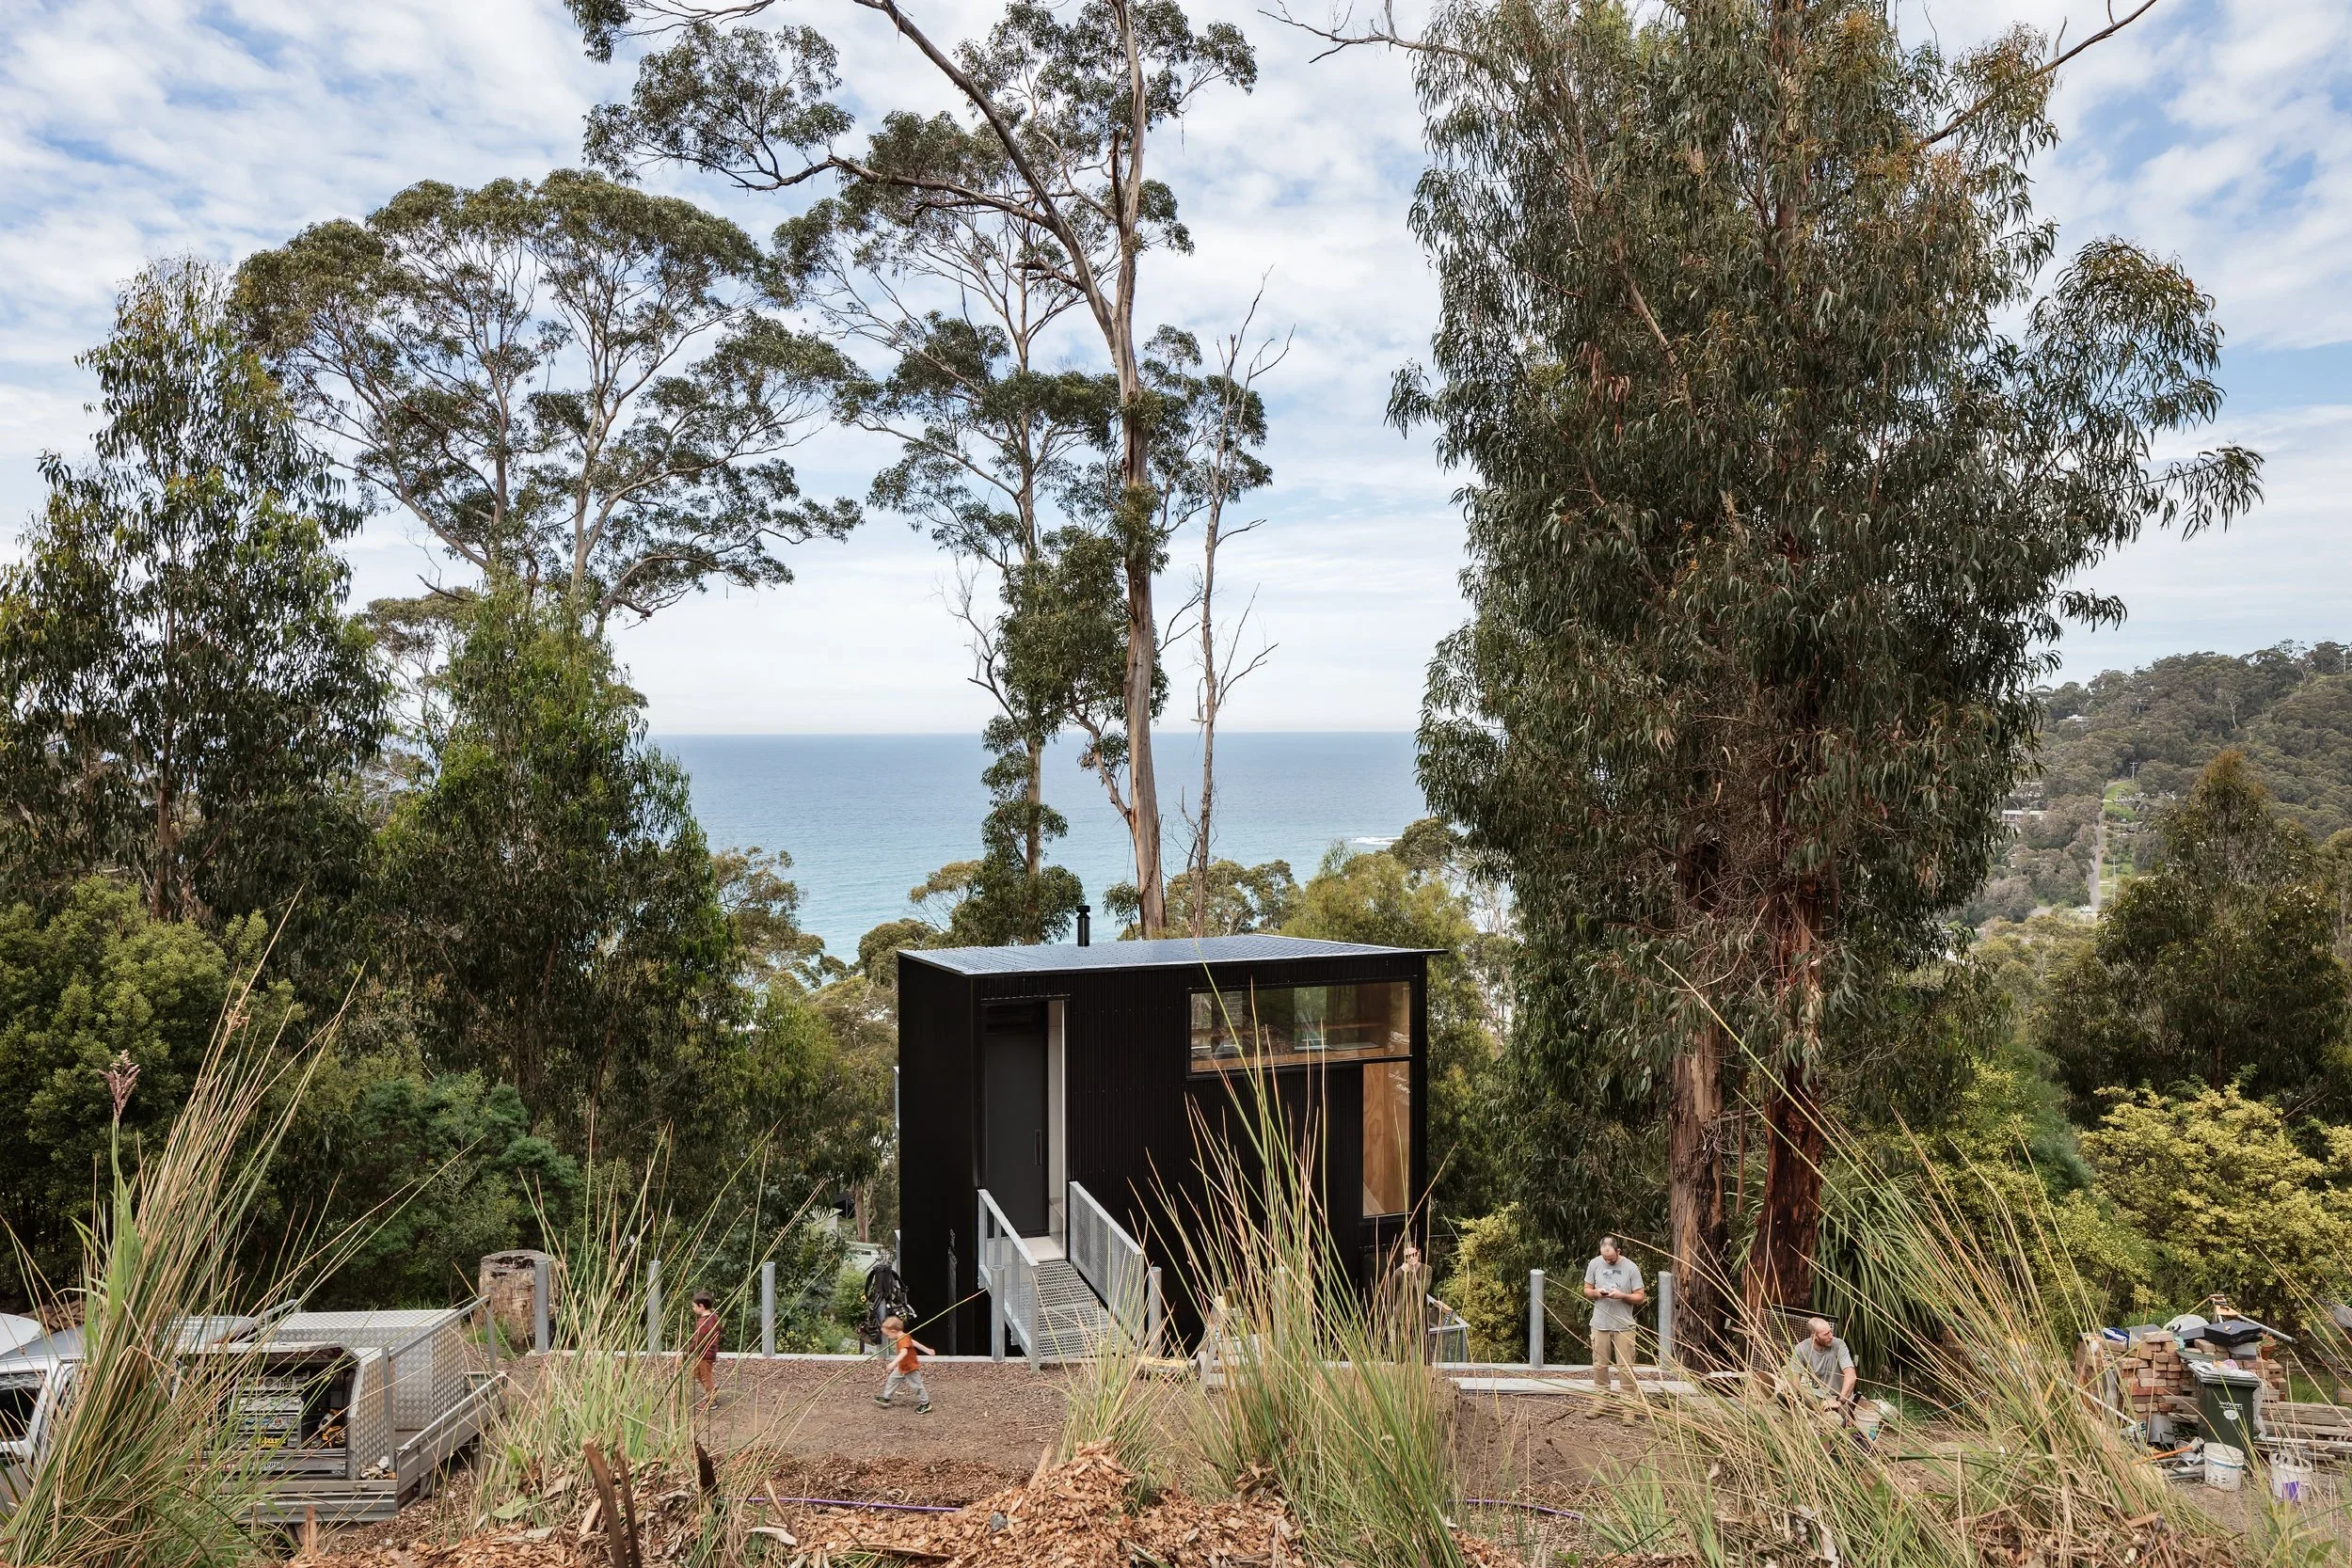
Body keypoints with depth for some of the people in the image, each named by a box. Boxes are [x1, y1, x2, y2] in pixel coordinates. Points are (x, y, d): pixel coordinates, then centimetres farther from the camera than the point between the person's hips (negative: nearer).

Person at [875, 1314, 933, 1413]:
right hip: (902, 1367, 10)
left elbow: (904, 1352, -50)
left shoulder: (903, 1340, -32)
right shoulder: (904, 1337, 0)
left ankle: (925, 1404, 14)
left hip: (911, 1368, -10)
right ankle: (885, 1398, 31)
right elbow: (915, 1343, 11)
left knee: (916, 1385, 1)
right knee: (892, 1379, 17)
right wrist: (927, 1350, 20)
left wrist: (894, 1363, -63)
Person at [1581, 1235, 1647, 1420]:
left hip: (1624, 1326, -3)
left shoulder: (1631, 1268, -8)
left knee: (1626, 1367, -1)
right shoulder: (1594, 1264, 0)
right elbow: (1586, 1291, 9)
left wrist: (1622, 1296, -21)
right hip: (1600, 1325, 3)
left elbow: (1640, 1297, -4)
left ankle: (1630, 1406, 6)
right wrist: (1596, 1292, -14)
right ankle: (1601, 1401, 22)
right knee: (1600, 1365, 10)